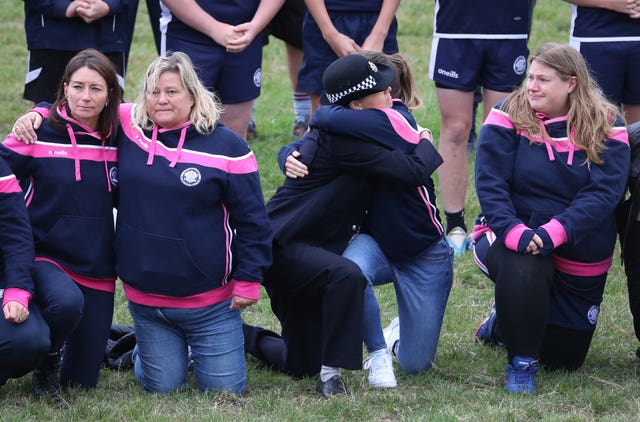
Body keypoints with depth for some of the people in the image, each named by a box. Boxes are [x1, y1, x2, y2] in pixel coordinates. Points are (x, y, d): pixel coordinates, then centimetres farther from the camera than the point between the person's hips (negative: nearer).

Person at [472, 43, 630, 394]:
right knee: (522, 270, -40)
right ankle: (521, 363, -13)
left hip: (580, 257, 2)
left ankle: (503, 324, 44)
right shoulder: (510, 116, -8)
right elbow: (489, 184, -16)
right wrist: (514, 232, -33)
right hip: (515, 237, -2)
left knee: (564, 359, 11)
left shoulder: (606, 126, -8)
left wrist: (553, 232, -33)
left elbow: (603, 193, -18)